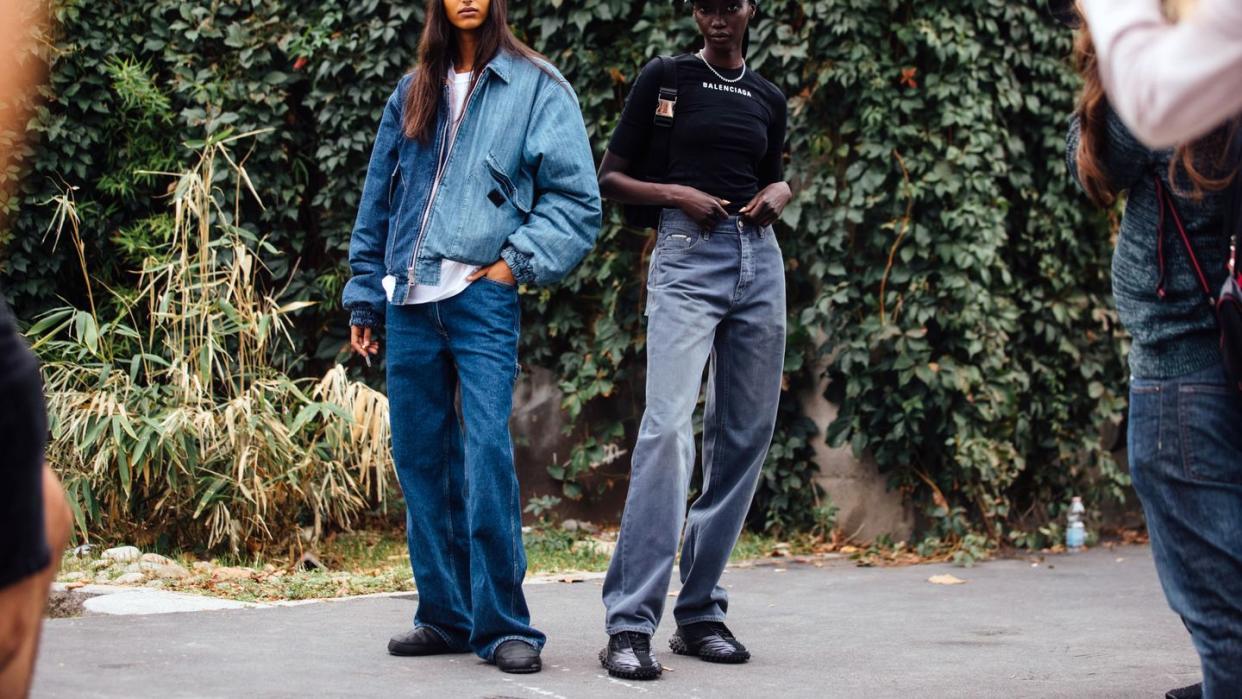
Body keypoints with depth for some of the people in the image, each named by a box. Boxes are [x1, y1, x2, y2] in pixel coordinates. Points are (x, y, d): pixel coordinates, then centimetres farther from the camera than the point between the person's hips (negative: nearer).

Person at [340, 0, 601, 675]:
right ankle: (445, 615, 15)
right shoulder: (413, 94, 17)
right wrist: (365, 297, 15)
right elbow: (378, 202, 20)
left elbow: (575, 199, 0)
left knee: (486, 455, -13)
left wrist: (517, 263, -9)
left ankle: (503, 625, -8)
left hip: (481, 298, -5)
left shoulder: (535, 88, 4)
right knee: (419, 459, 5)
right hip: (411, 306, 5)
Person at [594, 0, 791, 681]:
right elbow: (610, 177, 4)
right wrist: (679, 194, -11)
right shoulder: (665, 77, 4)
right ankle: (630, 625, -22)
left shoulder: (767, 97, 16)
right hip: (688, 257, -5)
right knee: (668, 427, -20)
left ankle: (700, 613, 11)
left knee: (742, 438, 3)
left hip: (758, 261, 6)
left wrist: (777, 195, 7)